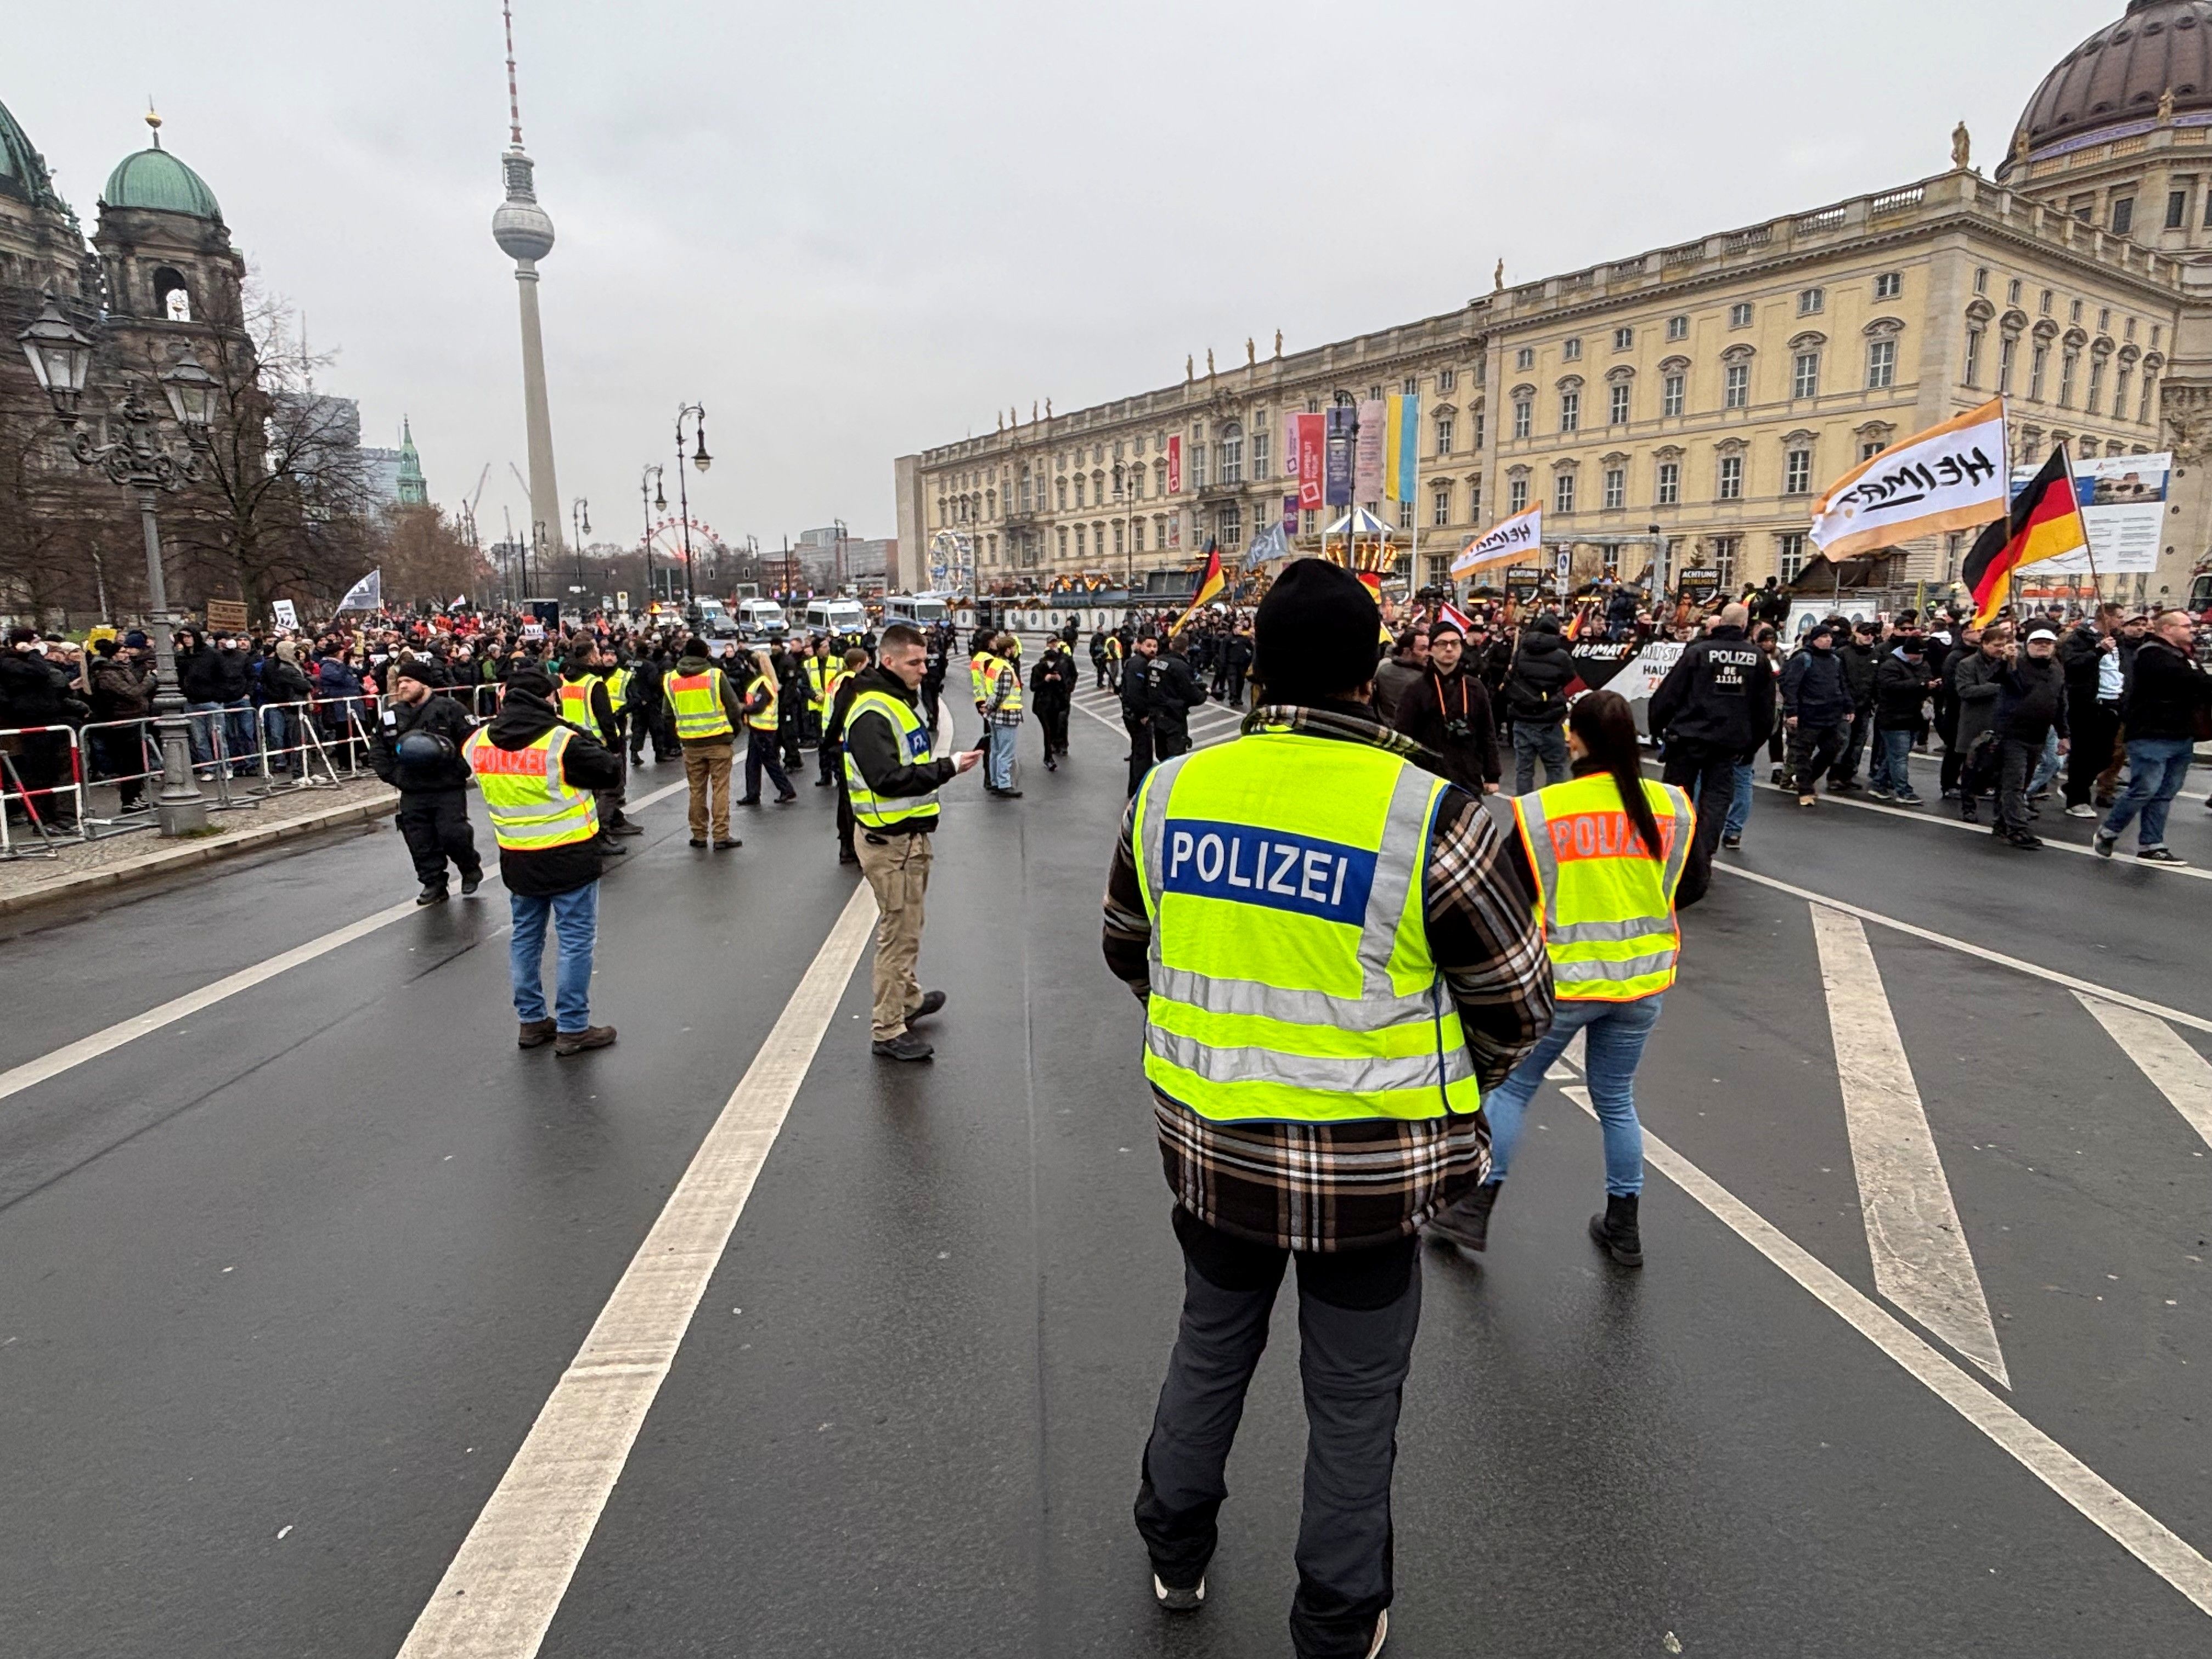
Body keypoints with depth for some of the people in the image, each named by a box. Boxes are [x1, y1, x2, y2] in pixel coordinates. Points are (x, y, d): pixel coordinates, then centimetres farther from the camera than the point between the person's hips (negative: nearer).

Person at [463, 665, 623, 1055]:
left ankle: (531, 1022, 26)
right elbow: (613, 773, -12)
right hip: (569, 856, -5)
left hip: (516, 859, 6)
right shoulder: (562, 741, -19)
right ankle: (572, 1029, 7)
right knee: (575, 940, 3)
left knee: (526, 937, 18)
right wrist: (588, 747, 4)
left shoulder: (479, 742, -2)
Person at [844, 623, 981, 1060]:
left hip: (910, 835, 10)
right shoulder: (871, 713, -20)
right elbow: (886, 779, -28)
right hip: (890, 841, -10)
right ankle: (888, 1030, 7)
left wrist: (942, 768, 8)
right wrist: (948, 767, -27)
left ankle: (908, 998, 40)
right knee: (898, 932, -3)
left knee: (907, 926, 23)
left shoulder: (900, 701, 13)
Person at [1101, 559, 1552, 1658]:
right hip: (1364, 1170, -3)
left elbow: (1129, 949, 7)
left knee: (1208, 1352, 27)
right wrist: (1447, 1093, 11)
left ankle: (1175, 1555, 49)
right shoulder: (1432, 818, -21)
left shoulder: (1170, 791, -8)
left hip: (1208, 1147, 4)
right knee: (1352, 1405, 18)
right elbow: (1518, 1005, -9)